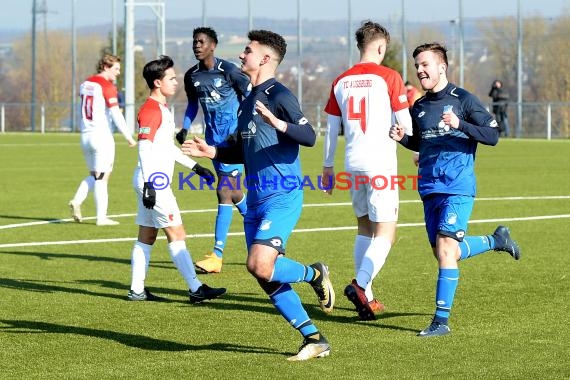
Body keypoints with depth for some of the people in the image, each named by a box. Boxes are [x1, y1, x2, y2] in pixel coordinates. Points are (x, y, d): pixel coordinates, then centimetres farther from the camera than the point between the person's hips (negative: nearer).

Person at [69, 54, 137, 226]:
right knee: (102, 177, -1)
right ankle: (102, 217, 0)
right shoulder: (107, 87, -12)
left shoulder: (85, 84, 11)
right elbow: (116, 115, -17)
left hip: (86, 135, 7)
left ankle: (76, 201, -1)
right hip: (102, 136, -7)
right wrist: (128, 137, -14)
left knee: (94, 175, 18)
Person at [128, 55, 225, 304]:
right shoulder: (150, 110, -15)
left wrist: (194, 166, 27)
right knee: (176, 234, -9)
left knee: (147, 237, 10)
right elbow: (145, 147, -22)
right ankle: (196, 289, -9)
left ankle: (137, 290, 13)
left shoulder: (163, 109, 18)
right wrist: (149, 183, -28)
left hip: (156, 182, 10)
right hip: (153, 182, -10)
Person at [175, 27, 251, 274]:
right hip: (213, 139, 7)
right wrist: (185, 128, 6)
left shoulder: (228, 70, -12)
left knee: (224, 192, -13)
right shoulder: (192, 76, 6)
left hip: (234, 136, -7)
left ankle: (217, 256, -14)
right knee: (233, 192, 15)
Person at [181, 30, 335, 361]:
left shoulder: (278, 95, -9)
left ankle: (315, 274, 6)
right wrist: (212, 152, 15)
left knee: (260, 265, -23)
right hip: (256, 200, 9)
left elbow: (309, 137, -21)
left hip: (282, 198, -9)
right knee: (267, 278, 4)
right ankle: (315, 339, 11)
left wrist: (278, 123, -36)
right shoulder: (249, 100, 18)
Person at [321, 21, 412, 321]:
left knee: (365, 230, 18)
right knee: (385, 235, -4)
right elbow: (405, 122, -3)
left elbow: (331, 128, 12)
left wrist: (327, 166, 22)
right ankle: (360, 284, -25)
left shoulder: (341, 81, 8)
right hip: (381, 163, -5)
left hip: (353, 163, 5)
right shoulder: (388, 77, -5)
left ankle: (366, 297, 17)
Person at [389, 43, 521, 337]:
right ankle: (497, 240, 35)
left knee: (445, 247, -16)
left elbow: (492, 136, -8)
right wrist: (401, 138, 4)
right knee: (444, 252, 9)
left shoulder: (463, 100, -5)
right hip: (430, 188, 7)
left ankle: (441, 320, -12)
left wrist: (459, 124, -22)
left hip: (458, 187, -7)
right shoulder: (418, 108, 13)